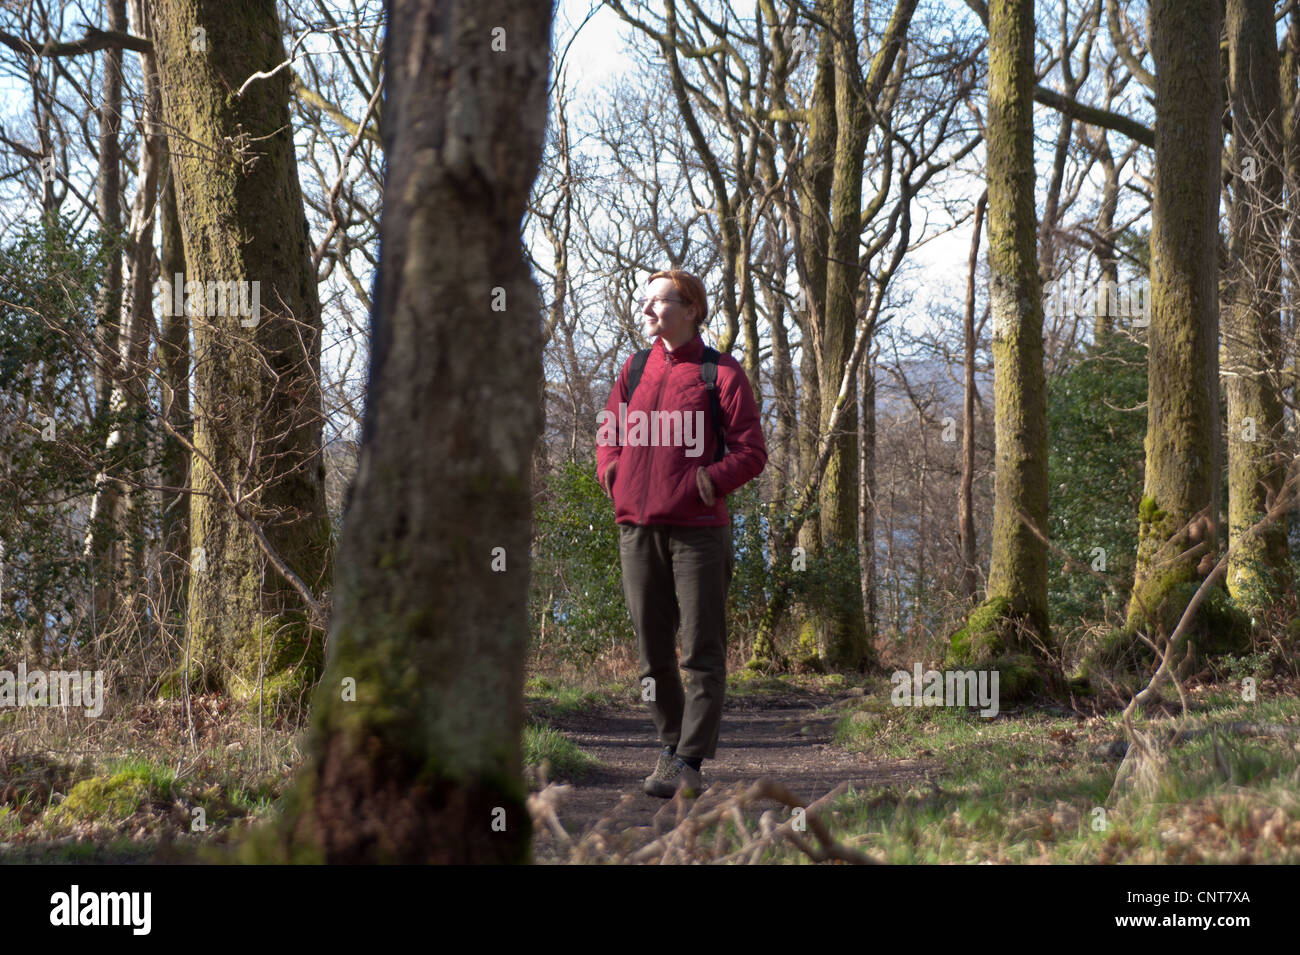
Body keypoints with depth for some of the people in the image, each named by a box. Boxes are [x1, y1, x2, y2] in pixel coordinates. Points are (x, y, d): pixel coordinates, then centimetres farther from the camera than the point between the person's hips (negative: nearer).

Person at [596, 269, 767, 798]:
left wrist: (702, 484, -12)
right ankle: (671, 744, 22)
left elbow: (751, 452, -4)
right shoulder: (634, 370, 13)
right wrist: (614, 479, 5)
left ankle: (688, 762, -4)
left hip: (698, 529, -5)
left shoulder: (722, 373, -1)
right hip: (638, 527, 5)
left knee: (702, 652, -5)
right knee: (653, 649, 9)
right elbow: (608, 436, 22)